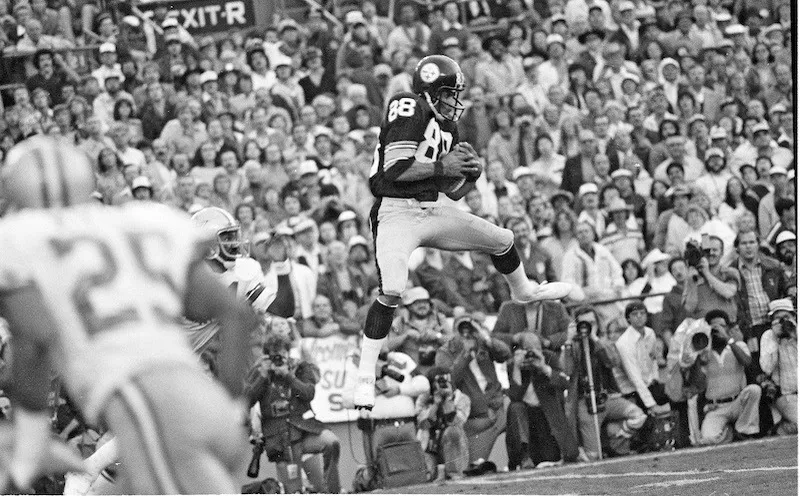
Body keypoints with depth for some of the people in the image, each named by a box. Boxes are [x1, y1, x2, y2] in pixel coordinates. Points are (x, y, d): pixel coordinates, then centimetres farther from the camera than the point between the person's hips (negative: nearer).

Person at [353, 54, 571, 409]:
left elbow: (455, 192, 19)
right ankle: (365, 376, -17)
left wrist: (470, 173, -1)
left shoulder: (447, 128, 15)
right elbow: (394, 170, -21)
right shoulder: (408, 111, -12)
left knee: (503, 241, 16)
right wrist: (441, 167, -15)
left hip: (433, 213, 8)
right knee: (391, 291, -24)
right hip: (396, 213, -8)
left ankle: (523, 291, 49)